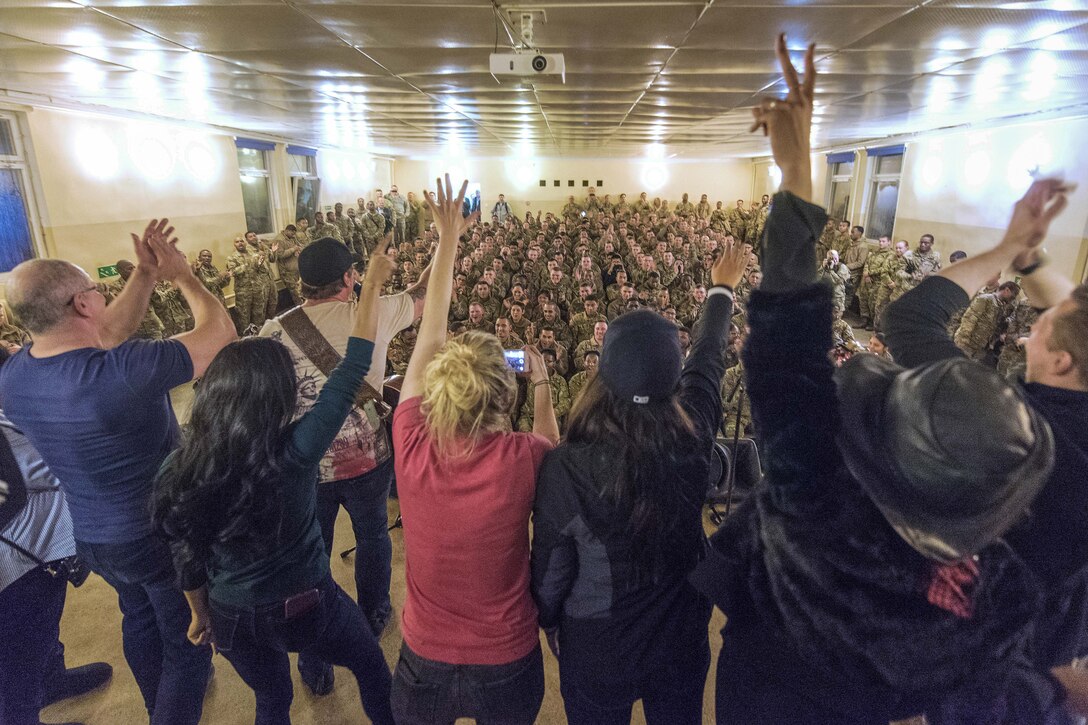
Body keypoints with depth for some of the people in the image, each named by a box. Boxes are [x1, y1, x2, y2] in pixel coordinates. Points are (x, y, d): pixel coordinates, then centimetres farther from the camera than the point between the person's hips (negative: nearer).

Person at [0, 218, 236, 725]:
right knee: (187, 643, 13)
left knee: (139, 617, 31)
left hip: (90, 535, 8)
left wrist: (146, 273, -1)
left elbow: (107, 334, 2)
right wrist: (182, 274, -11)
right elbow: (221, 332, -25)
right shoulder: (124, 370, -35)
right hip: (163, 534, -8)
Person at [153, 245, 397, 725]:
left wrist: (200, 614, 16)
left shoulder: (180, 469, -17)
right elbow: (353, 368, -24)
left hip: (234, 616, 4)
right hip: (308, 608, -4)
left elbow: (186, 555, -3)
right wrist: (373, 283, -16)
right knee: (372, 666, 26)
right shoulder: (295, 452, -30)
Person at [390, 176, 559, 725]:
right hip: (506, 664, -1)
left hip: (425, 659, 1)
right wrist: (541, 382, 8)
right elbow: (550, 445, -1)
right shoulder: (520, 459, -29)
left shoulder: (411, 447, -25)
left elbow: (429, 334, -11)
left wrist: (447, 238, -3)